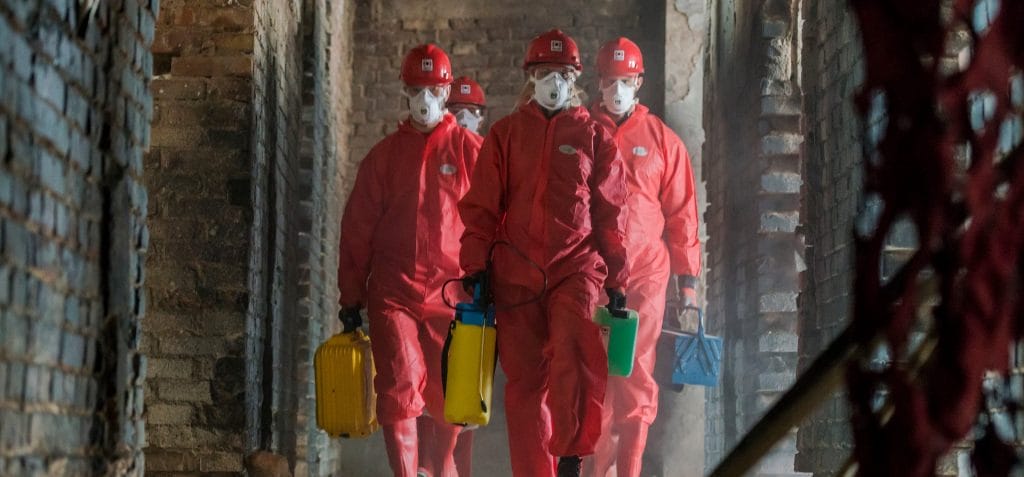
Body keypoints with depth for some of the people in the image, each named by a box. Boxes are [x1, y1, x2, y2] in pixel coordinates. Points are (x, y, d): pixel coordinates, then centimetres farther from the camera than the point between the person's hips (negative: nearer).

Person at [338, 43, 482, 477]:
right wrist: (351, 296, 5)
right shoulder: (384, 155, 8)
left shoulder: (469, 150, 5)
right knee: (399, 391, -11)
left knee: (448, 396, 8)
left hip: (452, 295, 0)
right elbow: (357, 229, 9)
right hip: (392, 293, 0)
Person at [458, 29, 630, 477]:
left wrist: (615, 281, 6)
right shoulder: (505, 133, 11)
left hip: (576, 268, -1)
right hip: (516, 273, 2)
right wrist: (475, 265, -1)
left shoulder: (593, 136, 9)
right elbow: (480, 206, 9)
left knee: (576, 356, -25)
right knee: (524, 381, 2)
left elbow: (610, 215, 9)